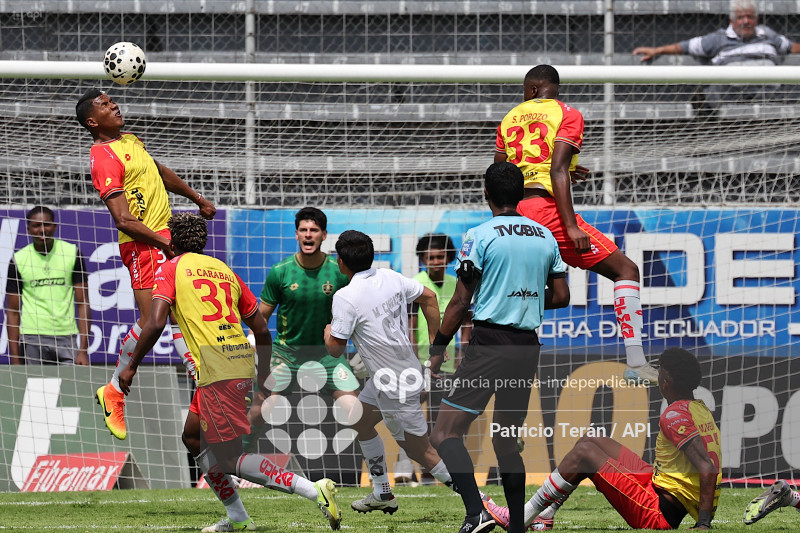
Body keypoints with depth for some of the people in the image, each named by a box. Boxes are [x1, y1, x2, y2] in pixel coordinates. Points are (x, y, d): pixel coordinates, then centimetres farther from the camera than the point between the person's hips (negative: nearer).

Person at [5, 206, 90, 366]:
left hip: (66, 337, 0)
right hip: (32, 335, 0)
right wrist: (15, 358, -2)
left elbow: (83, 304, 4)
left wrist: (83, 350, -5)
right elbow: (13, 311, 6)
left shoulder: (72, 254, 4)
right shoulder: (18, 260, 4)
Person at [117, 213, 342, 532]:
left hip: (216, 370, -8)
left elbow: (156, 324, -11)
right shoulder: (224, 269, 20)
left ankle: (313, 490, -21)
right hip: (242, 360, 8)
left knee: (231, 460, -6)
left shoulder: (171, 269, 3)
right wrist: (264, 374, 31)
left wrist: (132, 366, 0)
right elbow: (261, 330, 20)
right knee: (193, 436, 23)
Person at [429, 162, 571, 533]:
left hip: (490, 344, -6)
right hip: (528, 346, 6)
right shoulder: (546, 237, 10)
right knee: (505, 442, 17)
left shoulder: (481, 235, -6)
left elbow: (460, 302, -7)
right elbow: (561, 296, 14)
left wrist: (438, 349, 1)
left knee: (445, 434, -8)